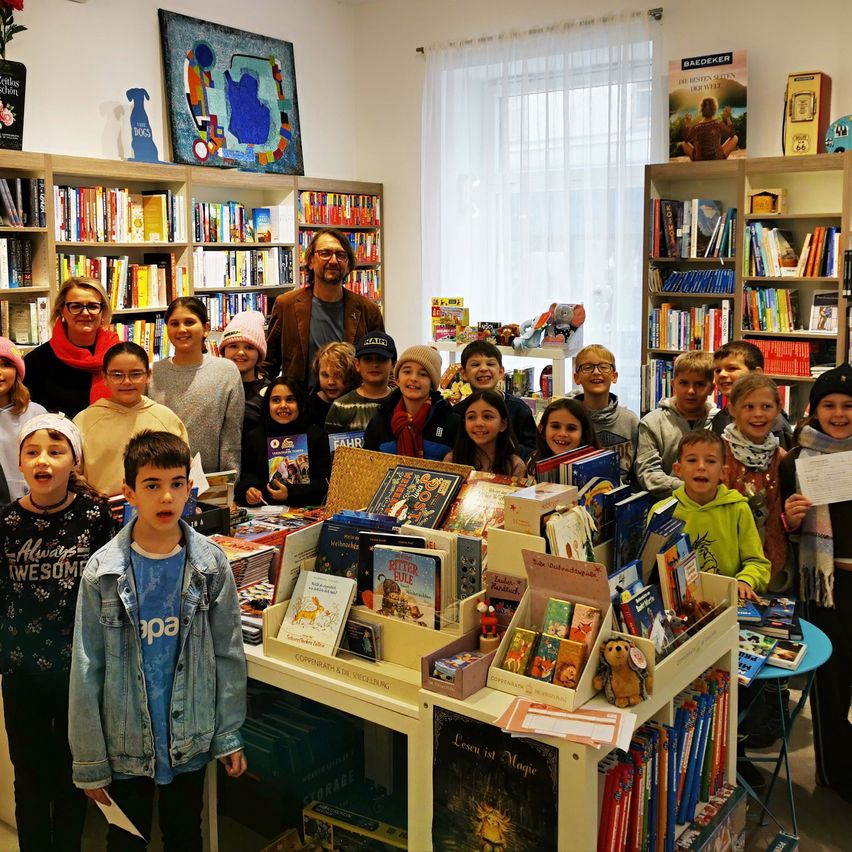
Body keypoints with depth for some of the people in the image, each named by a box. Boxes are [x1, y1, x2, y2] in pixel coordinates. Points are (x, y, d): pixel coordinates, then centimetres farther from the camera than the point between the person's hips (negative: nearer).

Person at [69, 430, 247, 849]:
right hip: (125, 745, -1)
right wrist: (90, 762, -5)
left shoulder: (211, 564, -8)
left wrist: (230, 735, -1)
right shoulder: (103, 571, -12)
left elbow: (228, 654, -2)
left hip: (191, 741, 1)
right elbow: (87, 671, -8)